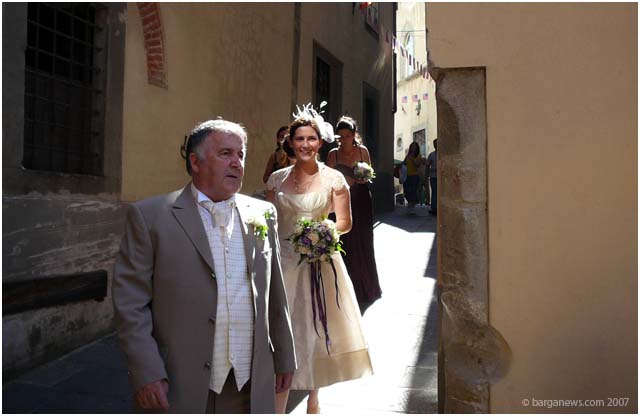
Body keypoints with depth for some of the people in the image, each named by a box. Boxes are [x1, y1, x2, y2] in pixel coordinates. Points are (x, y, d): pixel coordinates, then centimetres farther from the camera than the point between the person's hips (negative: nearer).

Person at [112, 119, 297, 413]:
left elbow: (275, 297, 10)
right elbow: (130, 302, -7)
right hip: (177, 389, -3)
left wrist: (284, 358, 13)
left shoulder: (262, 214, 6)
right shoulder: (149, 216, -5)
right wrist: (146, 374, -12)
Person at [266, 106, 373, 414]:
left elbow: (344, 222, 0)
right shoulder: (277, 179, 5)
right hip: (284, 262, 1)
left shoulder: (333, 178, -2)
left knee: (317, 326, 9)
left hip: (320, 260, -1)